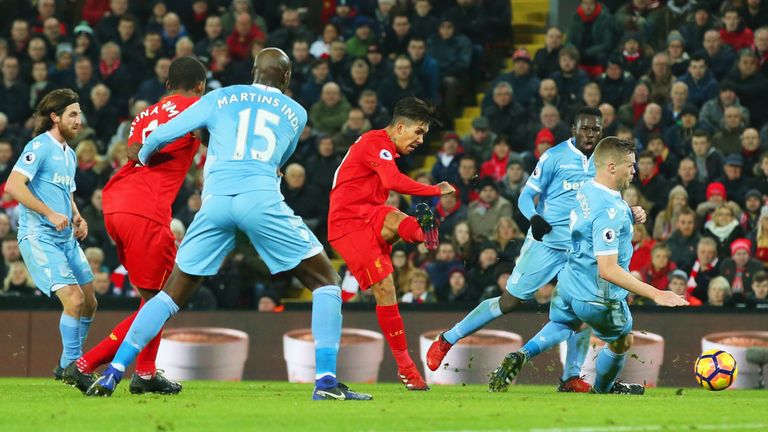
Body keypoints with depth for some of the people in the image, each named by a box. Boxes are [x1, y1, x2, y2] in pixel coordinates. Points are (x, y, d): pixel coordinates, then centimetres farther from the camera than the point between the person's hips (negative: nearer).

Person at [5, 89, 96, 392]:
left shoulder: (69, 154, 18)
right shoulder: (40, 147, -10)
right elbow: (13, 185, -21)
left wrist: (77, 218, 12)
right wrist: (51, 214, -23)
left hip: (66, 239, 9)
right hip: (39, 237, -9)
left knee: (89, 303, 9)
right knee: (74, 299, -19)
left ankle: (68, 366, 23)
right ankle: (71, 366, -6)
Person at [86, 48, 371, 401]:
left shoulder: (220, 99, 21)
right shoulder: (296, 113, 21)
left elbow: (162, 135, 19)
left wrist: (143, 156, 40)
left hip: (215, 200, 2)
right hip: (261, 197, -2)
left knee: (173, 292, 15)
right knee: (326, 282, 10)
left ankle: (112, 374, 8)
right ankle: (326, 381, -3)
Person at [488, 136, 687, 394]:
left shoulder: (586, 191, -4)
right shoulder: (610, 211, -33)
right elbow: (609, 270, -36)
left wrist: (629, 215, 10)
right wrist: (655, 294, -37)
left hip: (570, 285, 8)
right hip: (598, 297, -8)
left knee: (563, 324, 37)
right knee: (622, 342, 23)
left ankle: (521, 356, 12)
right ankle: (603, 390, 48)